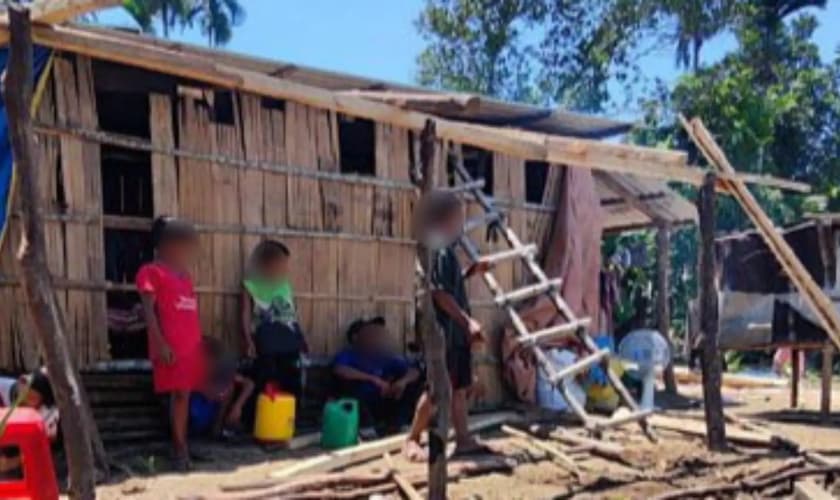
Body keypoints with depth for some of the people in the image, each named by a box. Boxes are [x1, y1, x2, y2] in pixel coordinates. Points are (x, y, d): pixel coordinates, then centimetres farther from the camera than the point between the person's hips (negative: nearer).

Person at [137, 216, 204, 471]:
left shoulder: (184, 274, 20)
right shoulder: (151, 272, -4)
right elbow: (148, 311, -10)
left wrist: (200, 342, 18)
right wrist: (160, 343, -18)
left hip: (191, 345, 7)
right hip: (170, 347, -7)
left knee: (184, 394, 9)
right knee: (178, 394, -8)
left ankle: (181, 446, 15)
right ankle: (180, 447, 0)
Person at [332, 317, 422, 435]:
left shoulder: (387, 357, 16)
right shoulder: (348, 355, 3)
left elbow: (414, 372, 10)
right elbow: (339, 370, -20)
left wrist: (403, 381, -15)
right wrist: (373, 379, -24)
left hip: (385, 406, 4)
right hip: (361, 405, -4)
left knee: (414, 386, -8)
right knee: (351, 383, -30)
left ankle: (394, 426, -23)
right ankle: (371, 429, -29)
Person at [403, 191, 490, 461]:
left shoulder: (446, 251, 15)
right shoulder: (439, 251, -16)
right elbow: (440, 293, -22)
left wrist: (472, 271, 15)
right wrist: (468, 321, -25)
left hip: (456, 331, 10)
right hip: (444, 331, -10)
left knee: (460, 387, 11)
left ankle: (464, 440, 16)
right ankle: (412, 440, 3)